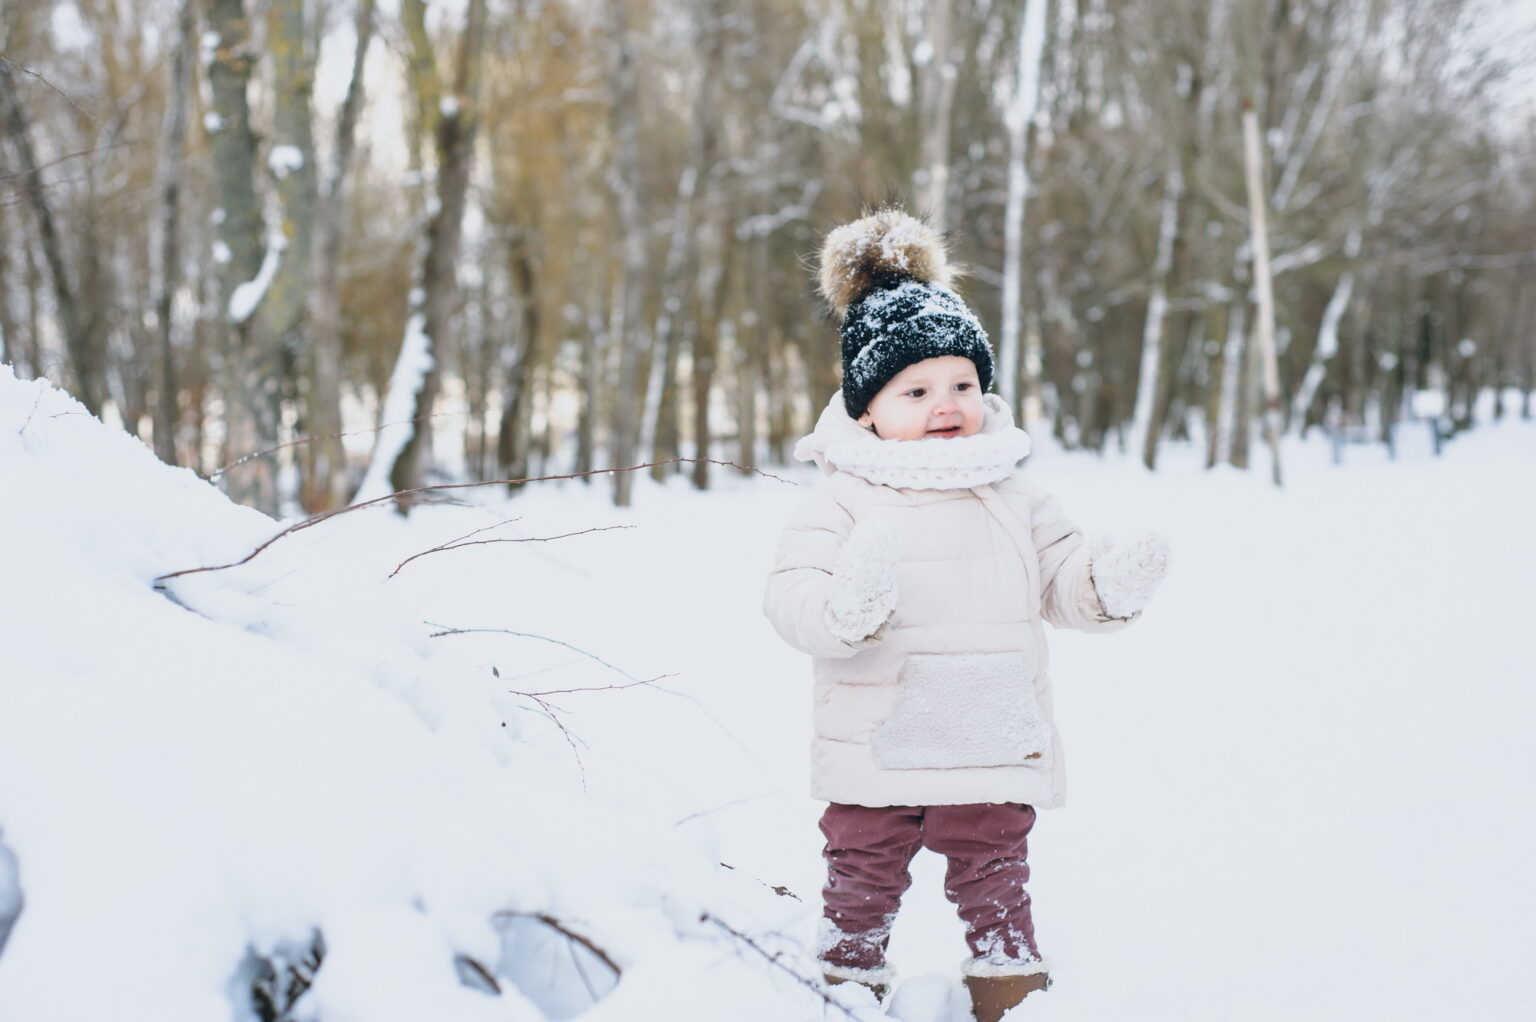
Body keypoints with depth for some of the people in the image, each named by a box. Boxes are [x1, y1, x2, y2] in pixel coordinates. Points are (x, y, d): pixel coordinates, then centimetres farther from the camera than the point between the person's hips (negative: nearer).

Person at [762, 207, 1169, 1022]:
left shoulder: (1013, 496, 7)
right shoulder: (845, 501, -6)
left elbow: (1059, 578, 9)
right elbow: (790, 595, -14)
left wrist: (1110, 583, -11)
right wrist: (844, 609, -35)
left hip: (993, 751, 3)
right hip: (875, 755, -2)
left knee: (995, 885, 11)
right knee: (862, 885, 8)